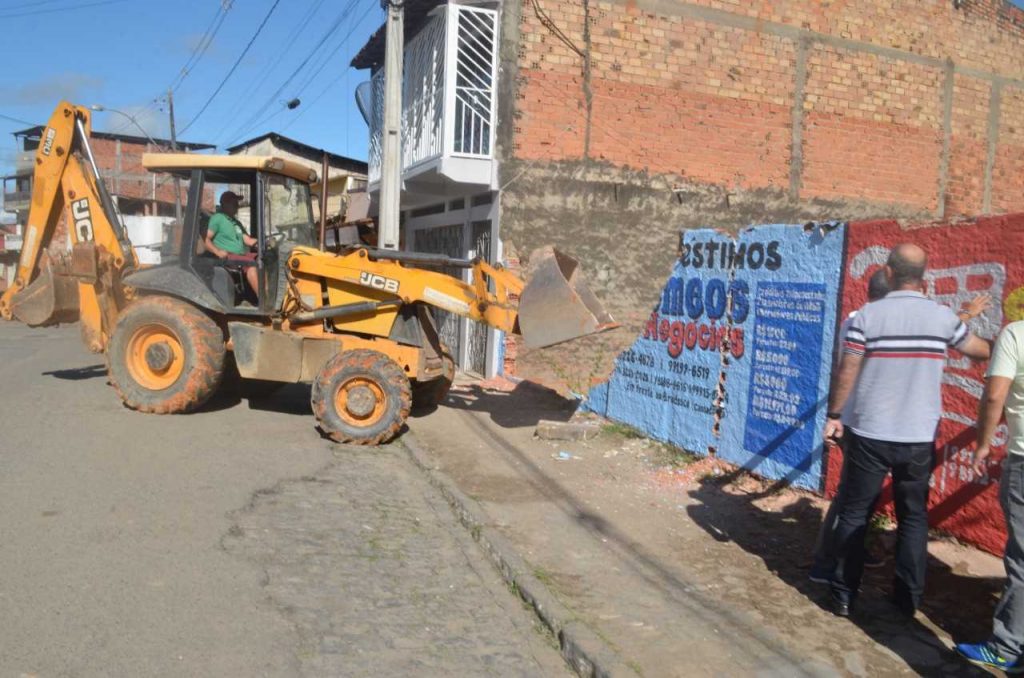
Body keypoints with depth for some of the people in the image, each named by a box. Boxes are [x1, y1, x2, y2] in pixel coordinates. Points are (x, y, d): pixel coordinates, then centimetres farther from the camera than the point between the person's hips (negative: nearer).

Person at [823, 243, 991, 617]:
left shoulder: (868, 314, -8)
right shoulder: (943, 316, 0)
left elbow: (847, 371, -8)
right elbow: (981, 351, 19)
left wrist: (834, 414, 4)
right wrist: (995, 345, 42)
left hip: (870, 434, -2)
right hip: (919, 437, 2)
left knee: (854, 514, 8)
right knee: (914, 517, 15)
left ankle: (844, 595, 13)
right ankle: (908, 597, 21)